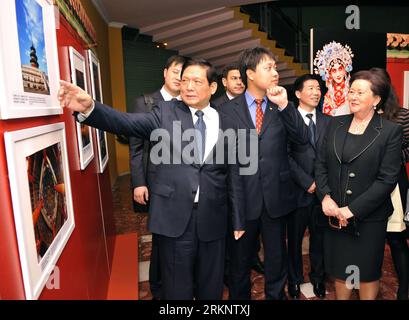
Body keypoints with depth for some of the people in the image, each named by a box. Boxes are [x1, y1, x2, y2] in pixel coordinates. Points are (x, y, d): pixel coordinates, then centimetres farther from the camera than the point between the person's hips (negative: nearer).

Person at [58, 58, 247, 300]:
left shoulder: (226, 124, 5)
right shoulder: (167, 113, 1)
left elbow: (234, 176, 7)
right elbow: (128, 123, -13)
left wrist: (238, 220, 10)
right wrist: (89, 107, -31)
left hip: (213, 219, 2)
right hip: (175, 216, -2)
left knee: (212, 287, 18)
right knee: (177, 288, 13)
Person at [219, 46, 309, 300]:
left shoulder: (282, 107, 3)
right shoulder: (228, 110, -2)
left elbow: (303, 139, -8)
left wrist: (284, 105, -17)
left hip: (276, 196, 2)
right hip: (243, 196, -1)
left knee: (277, 258, 18)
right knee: (240, 259, 17)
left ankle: (276, 295, 41)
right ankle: (239, 296, 40)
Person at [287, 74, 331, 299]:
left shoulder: (328, 121, 9)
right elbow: (286, 156, -11)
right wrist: (307, 182, -12)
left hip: (322, 190, 3)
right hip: (298, 191, -3)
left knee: (319, 237, 14)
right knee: (295, 238, 11)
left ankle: (318, 278, 34)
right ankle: (295, 280, 31)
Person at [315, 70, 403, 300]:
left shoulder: (391, 131, -7)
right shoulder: (336, 124, 5)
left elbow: (387, 179, -13)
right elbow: (321, 164, 4)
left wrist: (352, 209, -16)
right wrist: (325, 197, -10)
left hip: (369, 217, -3)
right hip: (335, 215, 3)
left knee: (367, 272, 14)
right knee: (339, 268, 16)